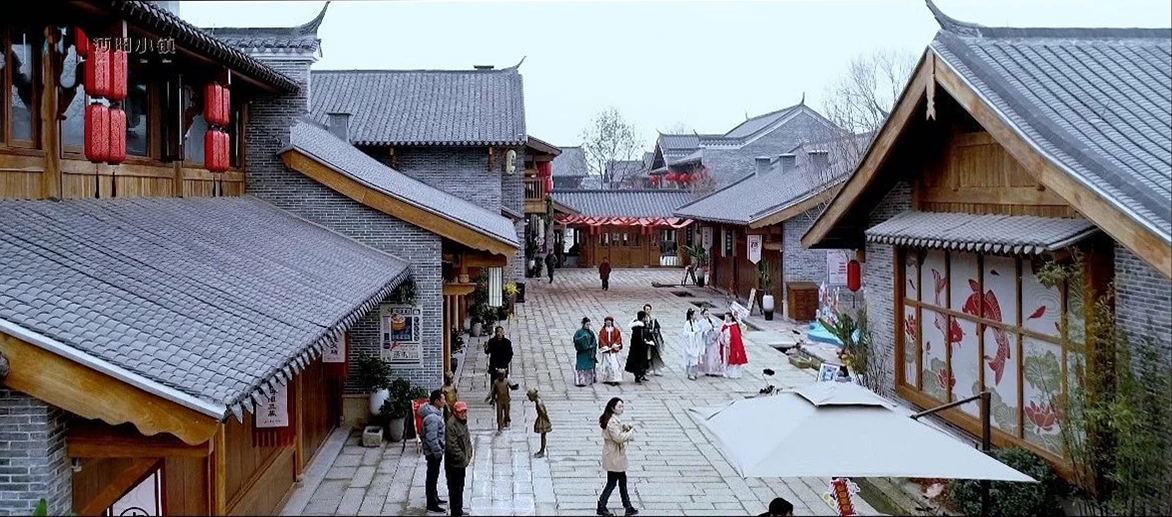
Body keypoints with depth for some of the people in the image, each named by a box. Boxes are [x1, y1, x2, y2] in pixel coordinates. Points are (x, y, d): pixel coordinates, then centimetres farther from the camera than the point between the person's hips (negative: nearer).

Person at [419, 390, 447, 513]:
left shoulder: (437, 412, 5)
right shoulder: (432, 417, -28)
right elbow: (431, 438, -29)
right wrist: (438, 452, -22)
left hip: (436, 451, 10)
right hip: (433, 452, -10)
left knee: (434, 475, 22)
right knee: (432, 476, 1)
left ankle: (434, 498, 37)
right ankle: (431, 504, 11)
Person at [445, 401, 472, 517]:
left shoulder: (463, 422, 8)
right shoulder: (451, 424, -23)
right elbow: (452, 446, -25)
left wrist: (468, 455, 9)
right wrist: (463, 458, -17)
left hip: (462, 462, 10)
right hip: (454, 463, -10)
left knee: (460, 487, 20)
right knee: (455, 488, -1)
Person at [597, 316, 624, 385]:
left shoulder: (616, 330, 9)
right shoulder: (602, 331, 7)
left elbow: (619, 338, 4)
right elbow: (601, 339, 0)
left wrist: (615, 344, -13)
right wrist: (604, 346, -15)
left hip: (614, 350, 0)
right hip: (606, 350, 0)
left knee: (615, 363, -9)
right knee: (607, 364, 0)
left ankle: (615, 379, -11)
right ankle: (606, 379, 7)